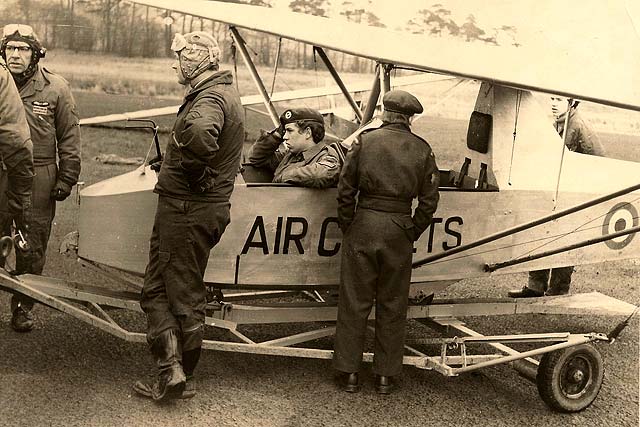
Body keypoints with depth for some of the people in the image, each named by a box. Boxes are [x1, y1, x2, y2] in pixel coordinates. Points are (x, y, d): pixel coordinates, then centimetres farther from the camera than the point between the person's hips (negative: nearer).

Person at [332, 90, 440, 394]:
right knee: (392, 305, 12)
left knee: (354, 302, 8)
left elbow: (345, 189, -2)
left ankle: (349, 372, 14)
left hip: (364, 224, -1)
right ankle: (385, 375, 20)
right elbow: (429, 200, 4)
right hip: (399, 229, 1)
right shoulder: (422, 149, 5)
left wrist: (347, 227, 8)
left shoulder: (365, 141, 0)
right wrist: (412, 233, 12)